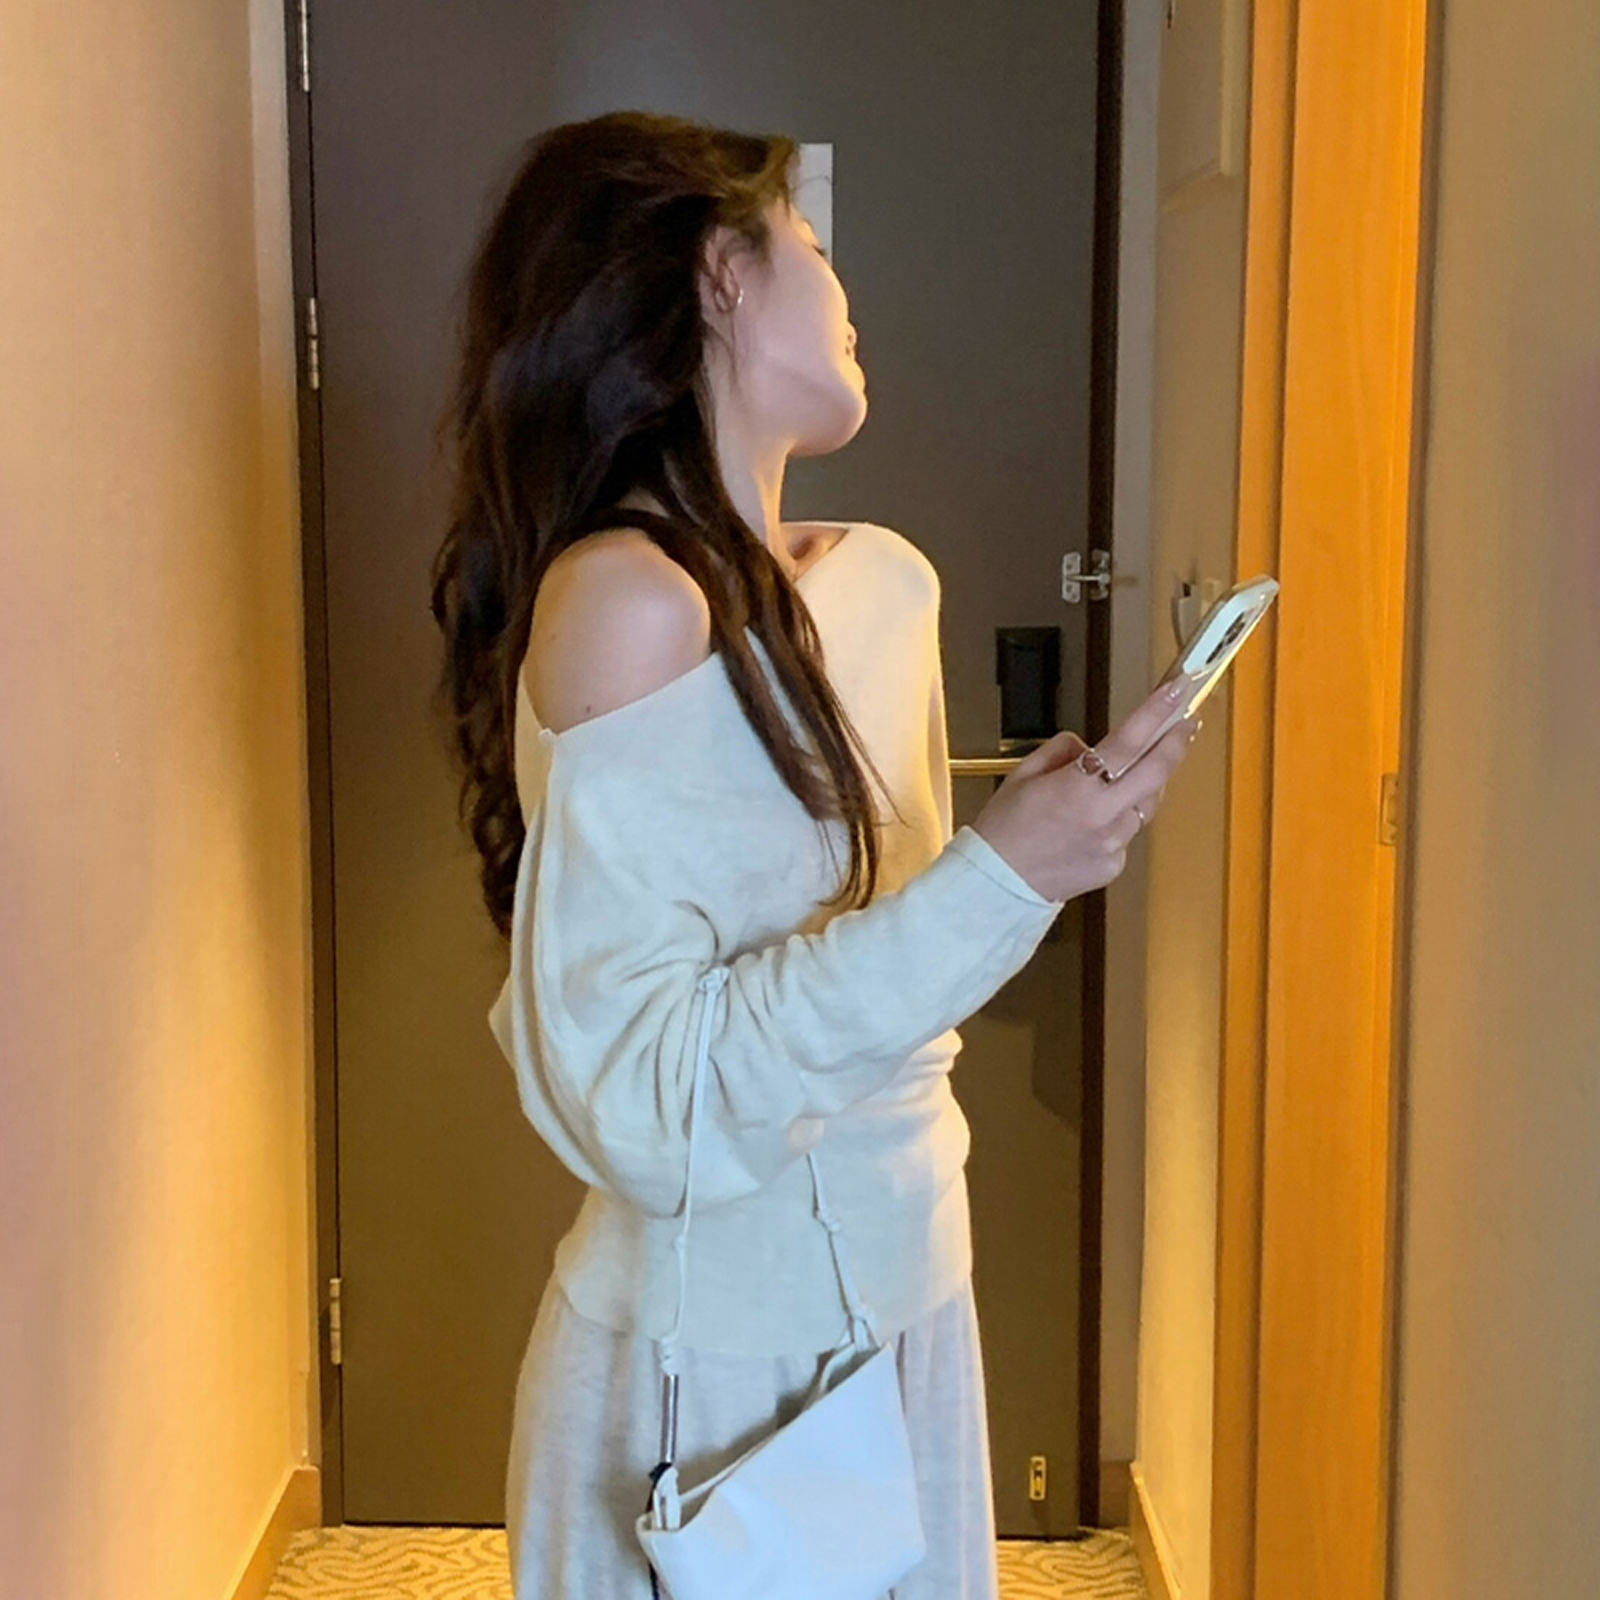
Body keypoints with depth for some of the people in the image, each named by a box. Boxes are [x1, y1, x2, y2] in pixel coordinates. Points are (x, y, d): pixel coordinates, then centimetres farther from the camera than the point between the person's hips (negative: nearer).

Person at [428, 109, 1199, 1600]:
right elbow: (637, 1098, -25)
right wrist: (998, 879, -27)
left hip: (902, 1307, 7)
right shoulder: (629, 602, -21)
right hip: (720, 1369, -7)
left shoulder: (883, 581, 2)